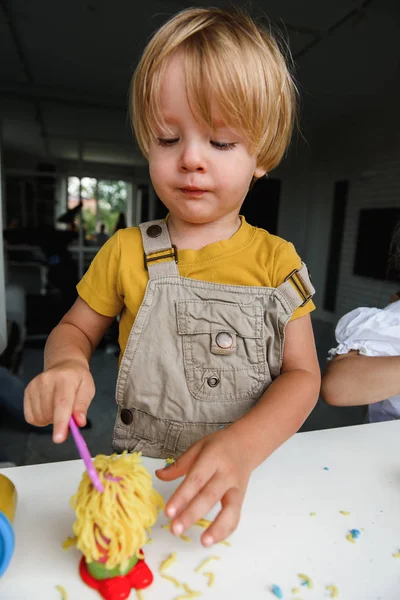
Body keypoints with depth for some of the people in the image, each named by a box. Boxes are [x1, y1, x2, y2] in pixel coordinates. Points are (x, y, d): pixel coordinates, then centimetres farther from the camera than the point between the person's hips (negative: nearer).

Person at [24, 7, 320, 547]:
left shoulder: (276, 259, -5)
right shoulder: (126, 253, -3)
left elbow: (301, 373, -6)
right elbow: (74, 328, 8)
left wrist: (243, 445, -22)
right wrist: (66, 366, -15)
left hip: (253, 470, 0)